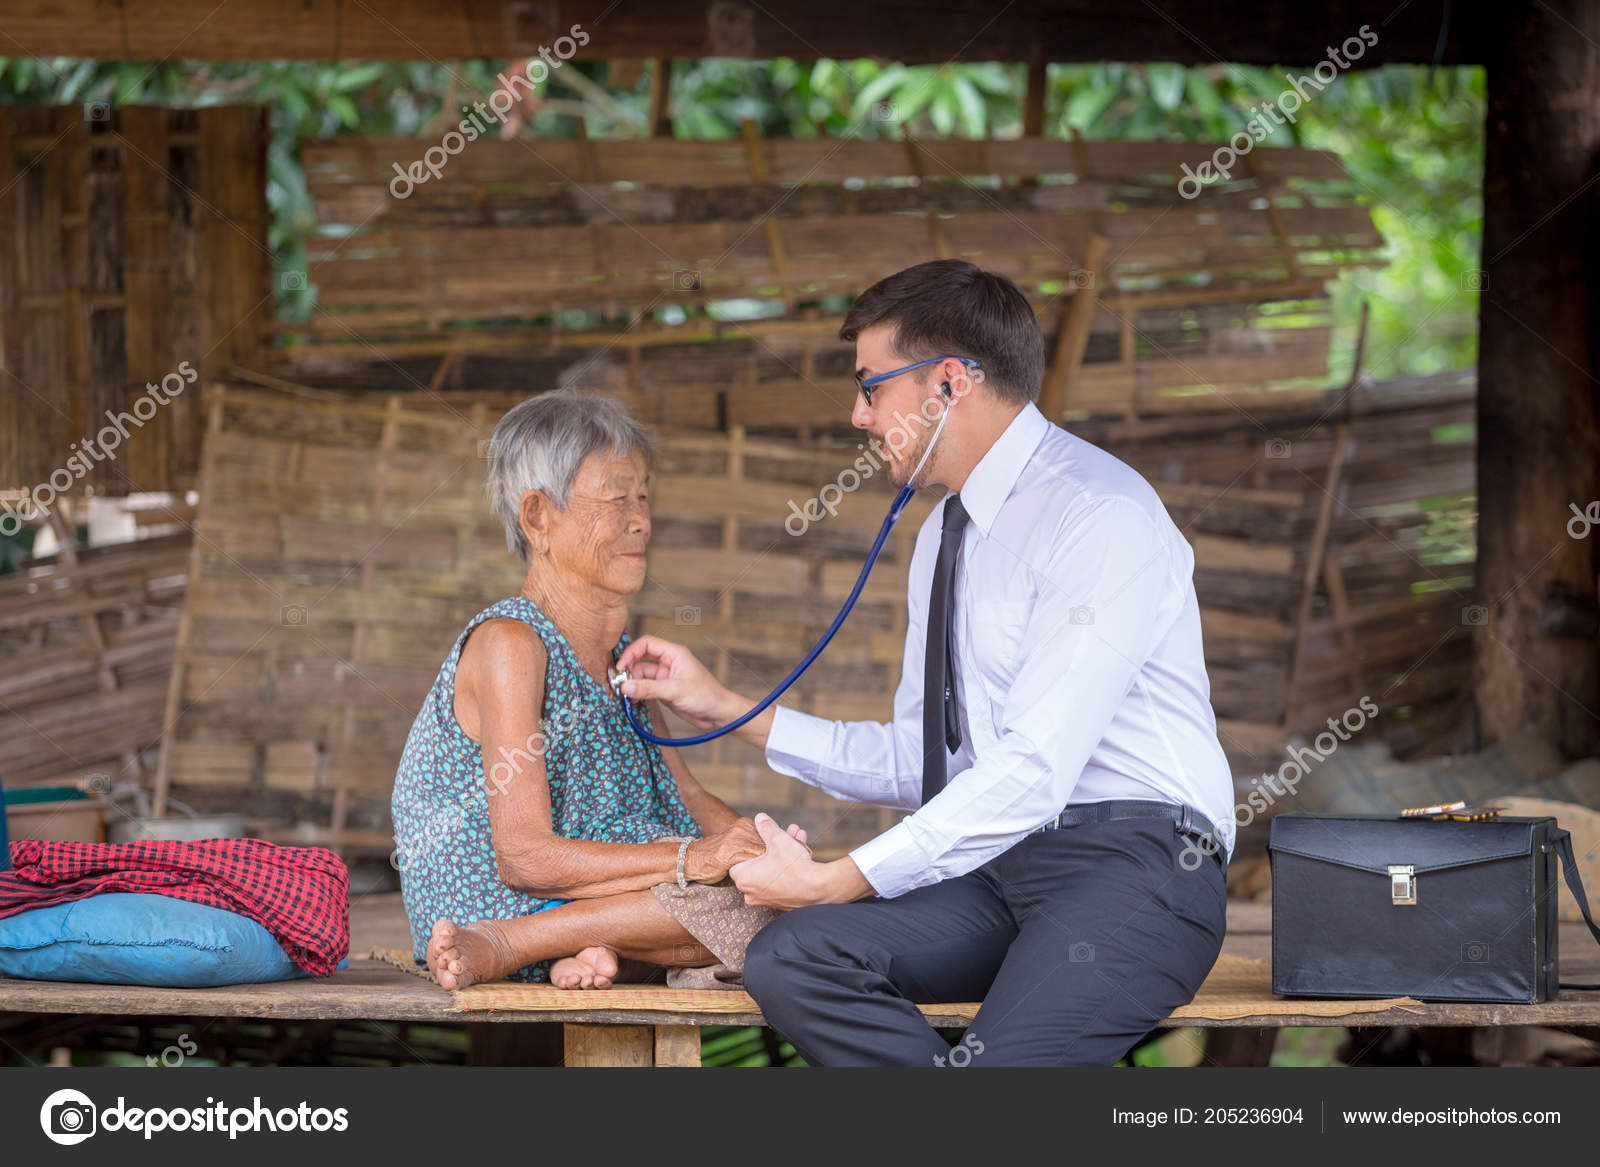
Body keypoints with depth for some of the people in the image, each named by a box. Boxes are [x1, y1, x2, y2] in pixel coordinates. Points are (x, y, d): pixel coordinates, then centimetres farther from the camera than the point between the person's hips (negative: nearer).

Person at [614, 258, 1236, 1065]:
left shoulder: (1102, 516, -12)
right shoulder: (946, 534, 19)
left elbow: (1034, 770, -19)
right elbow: (922, 765, 23)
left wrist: (839, 879, -18)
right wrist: (728, 711, 17)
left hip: (1133, 859, -8)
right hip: (999, 862, 8)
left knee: (1005, 1059, -36)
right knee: (788, 958, -19)